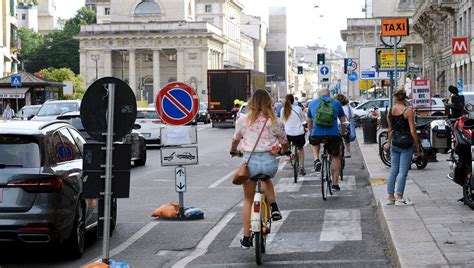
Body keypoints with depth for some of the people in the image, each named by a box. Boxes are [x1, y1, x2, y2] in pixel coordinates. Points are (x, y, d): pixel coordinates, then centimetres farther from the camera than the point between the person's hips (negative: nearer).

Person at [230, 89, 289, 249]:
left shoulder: (243, 120, 2)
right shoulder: (275, 122, 1)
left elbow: (235, 139, 17)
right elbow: (285, 143, 12)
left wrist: (233, 151, 39)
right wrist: (284, 151, 36)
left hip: (249, 160, 0)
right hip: (269, 161, 0)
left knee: (248, 200, 15)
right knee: (266, 179, 37)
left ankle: (246, 238, 16)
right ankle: (274, 207, 14)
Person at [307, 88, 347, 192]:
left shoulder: (312, 103, 15)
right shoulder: (336, 103, 12)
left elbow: (309, 121, 26)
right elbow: (343, 121, 17)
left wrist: (311, 132, 42)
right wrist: (342, 133, 33)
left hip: (316, 134, 1)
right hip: (333, 135, -1)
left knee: (313, 142, 35)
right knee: (335, 157, 17)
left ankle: (316, 159, 9)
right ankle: (335, 183, 16)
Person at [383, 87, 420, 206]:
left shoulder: (390, 110, 4)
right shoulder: (408, 110, -12)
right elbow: (412, 130, -13)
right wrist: (417, 144, -4)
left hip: (394, 143, 6)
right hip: (406, 144, -6)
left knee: (393, 169, 11)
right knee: (403, 171, -2)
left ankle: (390, 197, 14)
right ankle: (399, 198, -2)